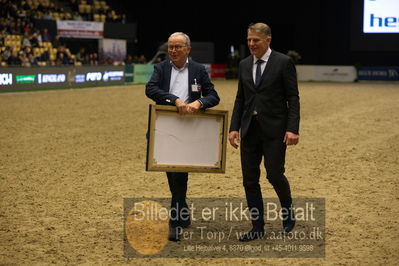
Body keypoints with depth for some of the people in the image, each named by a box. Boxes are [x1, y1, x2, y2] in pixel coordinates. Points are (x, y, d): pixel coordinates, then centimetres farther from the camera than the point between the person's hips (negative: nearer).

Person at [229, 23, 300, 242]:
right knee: (249, 179, 4)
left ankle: (287, 209, 23)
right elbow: (240, 99, 14)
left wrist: (293, 129, -15)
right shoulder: (244, 65, 11)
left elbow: (293, 98, -7)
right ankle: (258, 227, 13)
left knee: (274, 175, -8)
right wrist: (234, 127, 4)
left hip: (274, 129, -5)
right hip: (250, 130, 5)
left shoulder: (283, 62, -5)